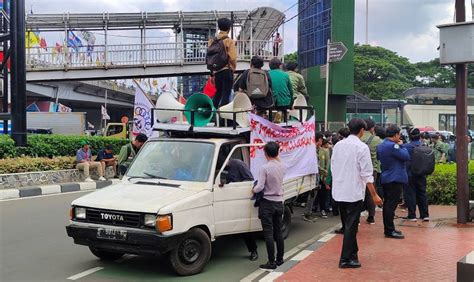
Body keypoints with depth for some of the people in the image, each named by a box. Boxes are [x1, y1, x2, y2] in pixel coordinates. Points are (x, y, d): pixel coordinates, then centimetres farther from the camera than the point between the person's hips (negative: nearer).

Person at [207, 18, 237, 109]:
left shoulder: (212, 41, 5)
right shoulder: (229, 41, -10)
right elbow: (233, 58, -16)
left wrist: (212, 73, 15)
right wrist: (233, 68, 4)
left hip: (216, 71, 6)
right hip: (227, 71, -5)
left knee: (218, 92, 20)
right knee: (226, 95, 0)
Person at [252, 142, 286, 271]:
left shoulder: (264, 168, -18)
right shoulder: (283, 166, -1)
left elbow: (260, 187, -21)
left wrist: (253, 190, 2)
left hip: (267, 203, -6)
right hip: (279, 202, 6)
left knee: (268, 233, -2)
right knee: (278, 232, 15)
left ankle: (271, 263, -1)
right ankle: (280, 259, 23)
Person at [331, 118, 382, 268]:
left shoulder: (338, 145, 6)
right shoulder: (362, 147, -13)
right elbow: (367, 174, -15)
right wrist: (374, 195, -10)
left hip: (339, 192, 7)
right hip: (354, 192, -6)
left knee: (347, 224, 19)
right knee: (351, 226, 1)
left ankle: (352, 252, 33)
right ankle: (346, 259, 4)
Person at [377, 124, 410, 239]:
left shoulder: (380, 146, 11)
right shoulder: (392, 146, -19)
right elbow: (406, 157, -17)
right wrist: (401, 146, -1)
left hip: (385, 179, 10)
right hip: (395, 179, -10)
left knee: (387, 204, 14)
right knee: (391, 205, -7)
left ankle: (388, 229, 21)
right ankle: (390, 231, -4)